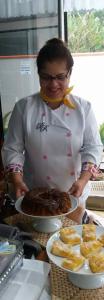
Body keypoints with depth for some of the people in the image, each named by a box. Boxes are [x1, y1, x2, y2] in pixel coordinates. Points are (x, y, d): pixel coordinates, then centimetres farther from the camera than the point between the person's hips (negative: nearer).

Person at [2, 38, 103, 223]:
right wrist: (16, 179, -21)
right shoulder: (24, 108, -8)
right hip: (35, 195, 0)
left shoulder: (83, 108, -6)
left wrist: (83, 179, -22)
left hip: (74, 194, 1)